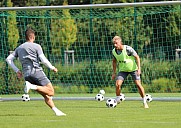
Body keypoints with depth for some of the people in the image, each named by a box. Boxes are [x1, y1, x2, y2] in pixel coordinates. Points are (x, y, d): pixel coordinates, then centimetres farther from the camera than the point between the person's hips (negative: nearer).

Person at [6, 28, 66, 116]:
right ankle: (32, 87, -27)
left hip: (26, 75, 7)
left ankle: (56, 111, -1)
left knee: (46, 95, 9)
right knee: (51, 92, -12)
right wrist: (52, 68, 8)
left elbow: (8, 59, 14)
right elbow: (43, 60, -7)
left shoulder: (19, 48, 19)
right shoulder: (36, 46, 2)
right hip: (36, 71, -7)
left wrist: (17, 71, 15)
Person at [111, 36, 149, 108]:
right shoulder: (114, 51, -8)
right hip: (123, 70, 4)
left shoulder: (128, 49, -23)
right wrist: (114, 73, 10)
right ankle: (117, 100, 7)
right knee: (118, 84, -14)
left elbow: (137, 57, -15)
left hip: (133, 68, -4)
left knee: (138, 84, -10)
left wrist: (139, 68, -21)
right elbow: (114, 61, 11)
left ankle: (145, 102, 4)